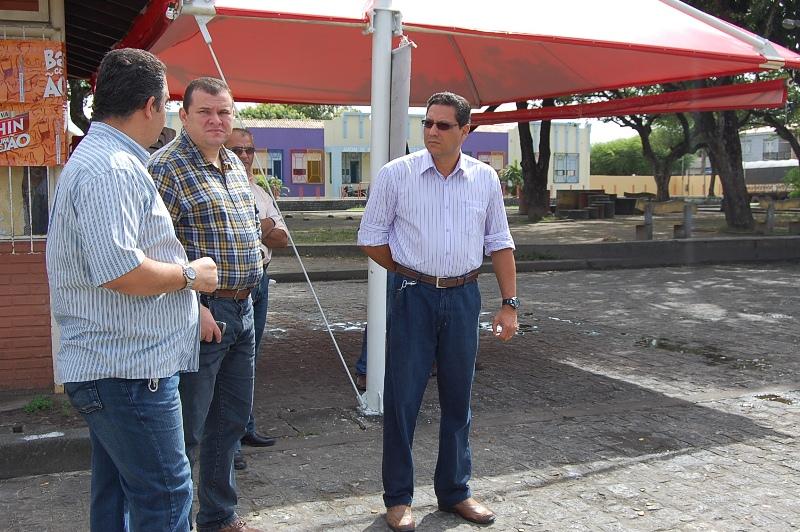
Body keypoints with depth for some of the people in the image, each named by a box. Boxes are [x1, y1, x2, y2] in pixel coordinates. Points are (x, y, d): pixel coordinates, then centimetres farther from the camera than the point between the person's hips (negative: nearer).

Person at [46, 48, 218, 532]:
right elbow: (120, 270, -29)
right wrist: (189, 275, -13)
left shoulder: (99, 157, 17)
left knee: (118, 492, 19)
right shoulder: (112, 169, -19)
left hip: (116, 365, 11)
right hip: (129, 369, -11)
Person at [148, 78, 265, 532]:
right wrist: (193, 307, -22)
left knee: (233, 418, 17)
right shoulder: (167, 167, -13)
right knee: (187, 429, 1)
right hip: (202, 313, -9)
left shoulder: (235, 165, 13)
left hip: (242, 309, 9)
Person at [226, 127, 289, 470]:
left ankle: (244, 428, 29)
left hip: (259, 281, 8)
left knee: (248, 361, 17)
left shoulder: (259, 192, 17)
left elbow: (282, 237, 13)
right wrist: (262, 230, -12)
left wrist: (250, 233, -8)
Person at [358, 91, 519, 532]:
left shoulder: (485, 178, 3)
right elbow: (370, 238, 2)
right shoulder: (396, 174, -4)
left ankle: (454, 491, 27)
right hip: (413, 297, -2)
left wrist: (510, 304, 3)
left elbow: (499, 244, 8)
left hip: (463, 297, 3)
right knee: (402, 399, 1)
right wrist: (411, 274, 5)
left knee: (458, 399, 12)